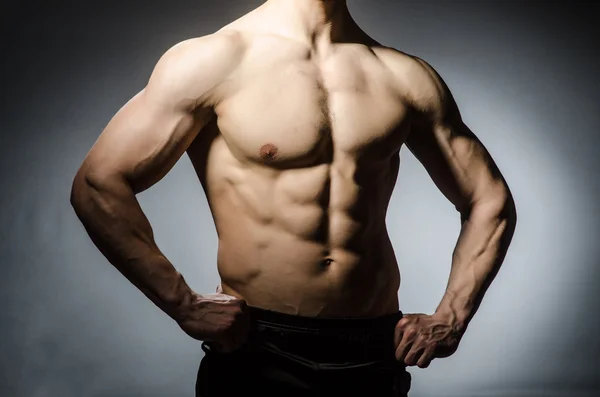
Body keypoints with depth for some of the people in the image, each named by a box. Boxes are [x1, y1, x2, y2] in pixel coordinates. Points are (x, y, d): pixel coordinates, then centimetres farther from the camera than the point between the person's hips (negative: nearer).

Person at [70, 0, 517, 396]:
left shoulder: (407, 77, 4)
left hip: (375, 353, 4)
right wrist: (185, 306, -14)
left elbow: (490, 201, 13)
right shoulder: (214, 61, -6)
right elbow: (98, 184, -11)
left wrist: (450, 320, 4)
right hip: (256, 350, -3)